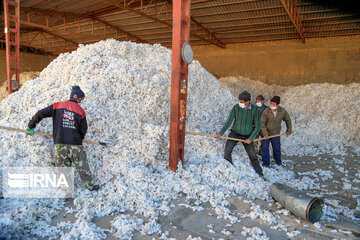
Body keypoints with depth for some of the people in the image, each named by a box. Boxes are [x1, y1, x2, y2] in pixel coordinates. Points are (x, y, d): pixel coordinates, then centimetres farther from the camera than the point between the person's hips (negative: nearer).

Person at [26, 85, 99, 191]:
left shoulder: (57, 106, 3)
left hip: (60, 143, 1)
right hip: (75, 144, -1)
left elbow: (40, 114, 4)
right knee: (82, 165, 9)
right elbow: (83, 130, 3)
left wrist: (30, 126, 18)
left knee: (62, 166, 12)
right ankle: (90, 185, 19)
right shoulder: (81, 111, 0)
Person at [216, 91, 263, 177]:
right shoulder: (235, 107, -14)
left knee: (253, 156, 5)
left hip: (247, 136, 0)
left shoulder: (255, 110, -15)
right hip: (235, 133, 0)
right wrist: (220, 133, -25)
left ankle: (260, 175, 25)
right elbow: (229, 121, -14)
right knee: (227, 150, -22)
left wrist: (251, 139, -18)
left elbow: (257, 126, -10)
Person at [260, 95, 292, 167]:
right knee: (264, 148, -2)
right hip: (266, 133, -2)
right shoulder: (266, 112, -19)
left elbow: (288, 120, 8)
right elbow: (262, 123, -16)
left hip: (276, 134, 2)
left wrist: (289, 130, 14)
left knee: (277, 149, 12)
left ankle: (278, 162, 36)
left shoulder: (283, 111, -9)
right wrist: (265, 133, -23)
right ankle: (266, 163, 14)